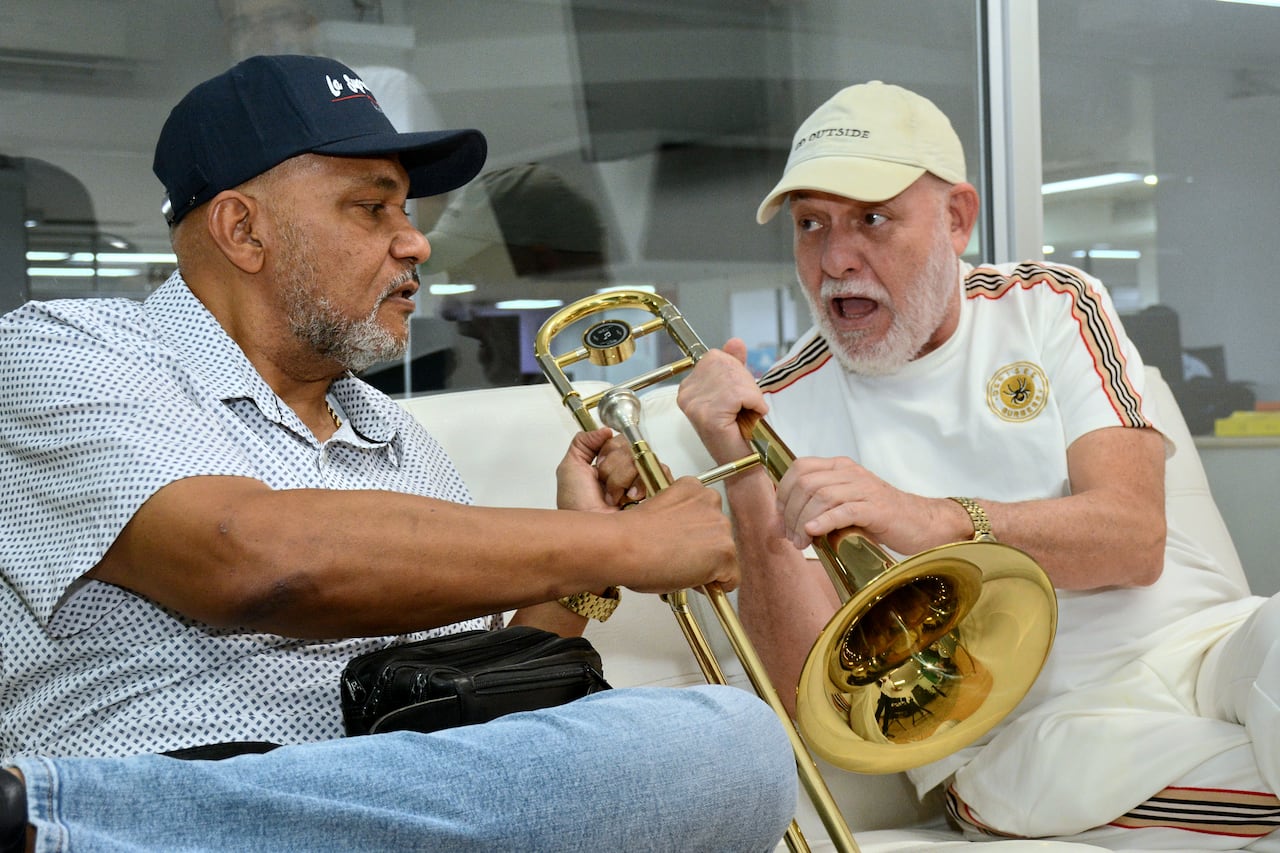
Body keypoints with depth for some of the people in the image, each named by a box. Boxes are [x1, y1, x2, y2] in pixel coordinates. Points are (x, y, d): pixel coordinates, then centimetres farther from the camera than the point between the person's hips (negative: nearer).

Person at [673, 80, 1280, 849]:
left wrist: (930, 523, -26)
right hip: (1020, 723, -1)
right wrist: (748, 490, -19)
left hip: (1205, 640, 1)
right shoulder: (782, 408, 4)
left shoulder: (1050, 309, 9)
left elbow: (1134, 539, -9)